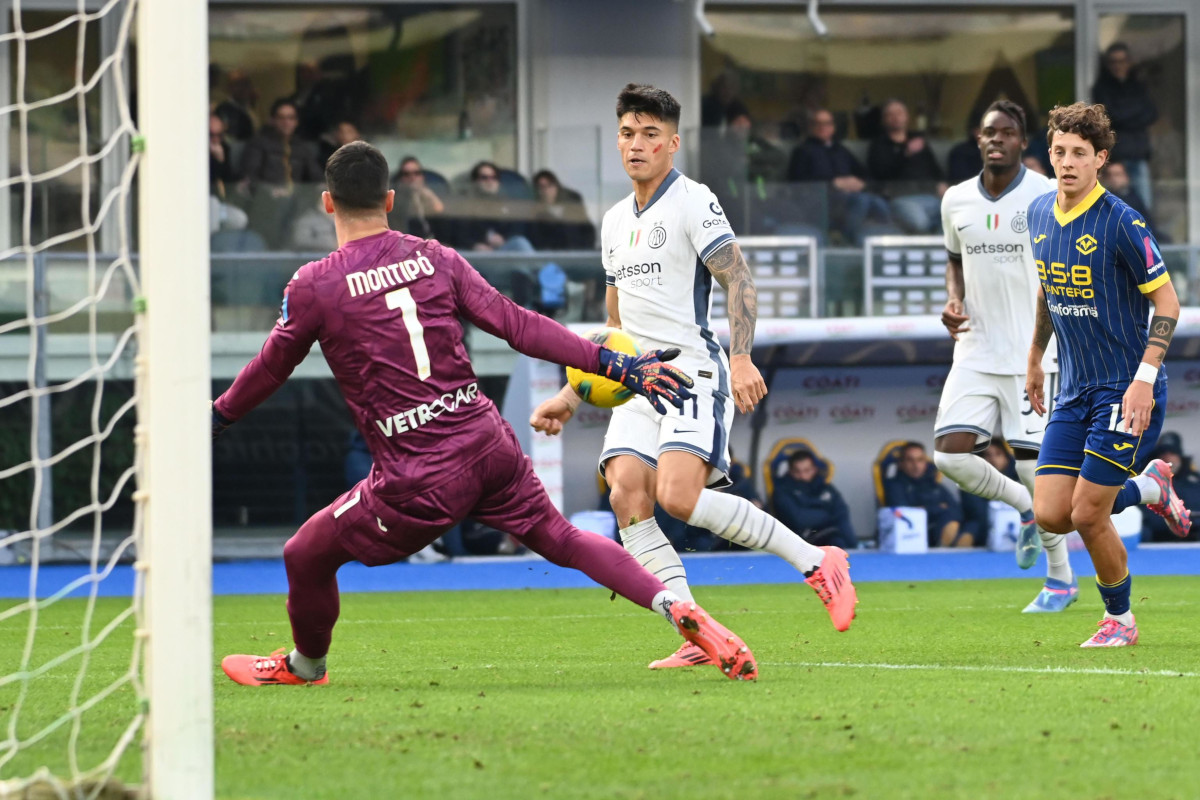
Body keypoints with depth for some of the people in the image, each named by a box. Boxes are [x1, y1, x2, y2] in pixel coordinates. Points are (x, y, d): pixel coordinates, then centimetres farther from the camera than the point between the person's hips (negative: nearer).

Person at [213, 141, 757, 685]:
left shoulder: (314, 286, -4)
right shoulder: (436, 260, 6)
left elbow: (269, 370, 9)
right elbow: (518, 325, 3)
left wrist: (217, 418, 29)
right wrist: (615, 364, 6)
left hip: (419, 483, -4)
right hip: (489, 444, 4)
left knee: (305, 556, 16)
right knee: (562, 539, 16)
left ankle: (304, 665, 38)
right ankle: (679, 610, -1)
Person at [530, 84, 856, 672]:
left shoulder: (692, 202, -3)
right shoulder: (615, 222, 21)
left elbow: (739, 280, -13)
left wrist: (741, 357, -28)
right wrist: (571, 396, 24)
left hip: (693, 369, -7)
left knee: (678, 495, -25)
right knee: (627, 495, -15)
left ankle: (816, 563, -11)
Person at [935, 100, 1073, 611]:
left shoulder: (1046, 196, -7)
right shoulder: (956, 201, 7)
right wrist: (953, 301, 4)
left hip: (1032, 353, -5)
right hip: (976, 352, 5)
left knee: (1033, 463, -6)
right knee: (949, 454, -9)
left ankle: (1061, 579, 12)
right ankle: (1026, 507, 20)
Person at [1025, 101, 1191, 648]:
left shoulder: (1121, 224, -16)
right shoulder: (1039, 215, 5)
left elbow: (1168, 303, -13)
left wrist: (1145, 378, -21)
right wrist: (1034, 360, 25)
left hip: (1125, 391, -7)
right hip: (1072, 392, 7)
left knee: (1088, 515, -8)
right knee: (1050, 516, -1)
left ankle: (1119, 620, 16)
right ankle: (1149, 487, 26)